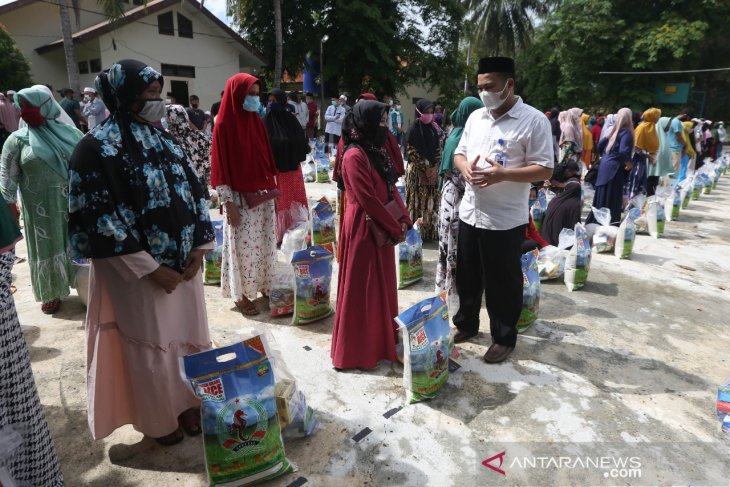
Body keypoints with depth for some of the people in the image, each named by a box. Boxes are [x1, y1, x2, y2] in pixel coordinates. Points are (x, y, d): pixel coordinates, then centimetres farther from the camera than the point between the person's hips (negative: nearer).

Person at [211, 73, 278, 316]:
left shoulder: (257, 121, 7)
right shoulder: (224, 125, -10)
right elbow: (220, 168, -12)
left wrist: (274, 187, 10)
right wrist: (229, 203, -14)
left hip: (264, 195, 6)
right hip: (240, 199, -6)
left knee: (266, 245, 13)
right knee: (243, 247, 4)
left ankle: (265, 286, 28)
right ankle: (241, 295, 18)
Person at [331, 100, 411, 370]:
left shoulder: (378, 151, 10)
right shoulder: (354, 156, -19)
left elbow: (391, 188, 12)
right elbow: (368, 200, -21)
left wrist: (403, 220, 1)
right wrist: (396, 229, -14)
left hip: (383, 227, 9)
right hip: (363, 229, -9)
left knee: (382, 283, 18)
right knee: (361, 289, 3)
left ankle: (382, 337, 36)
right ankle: (357, 349, 18)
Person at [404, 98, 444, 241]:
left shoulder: (433, 128, 9)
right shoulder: (414, 129, -10)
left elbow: (439, 148, 14)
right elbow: (411, 152, -12)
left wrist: (434, 167, 2)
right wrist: (426, 167, -12)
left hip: (433, 171, 6)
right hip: (417, 172, -6)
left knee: (431, 201, 10)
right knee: (418, 202, -1)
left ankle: (430, 230, 21)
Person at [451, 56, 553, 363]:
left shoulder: (534, 120, -10)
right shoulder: (475, 117, 9)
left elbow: (545, 170, -13)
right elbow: (459, 153, 15)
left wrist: (502, 174, -26)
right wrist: (465, 167, -9)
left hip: (505, 220, -6)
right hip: (470, 213, 6)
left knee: (503, 282, 7)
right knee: (467, 275, 18)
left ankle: (504, 338, 26)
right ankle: (466, 324, 38)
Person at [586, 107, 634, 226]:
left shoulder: (615, 131, 12)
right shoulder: (626, 133, -11)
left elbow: (600, 146, 17)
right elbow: (623, 152, -24)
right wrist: (628, 163, -8)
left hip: (605, 165, 8)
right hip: (614, 169, -8)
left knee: (602, 197, 14)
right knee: (612, 199, -3)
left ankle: (594, 222, 20)